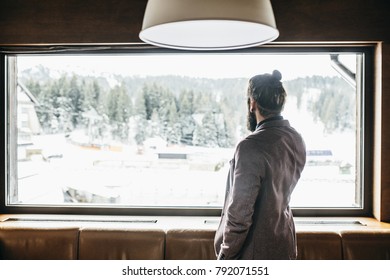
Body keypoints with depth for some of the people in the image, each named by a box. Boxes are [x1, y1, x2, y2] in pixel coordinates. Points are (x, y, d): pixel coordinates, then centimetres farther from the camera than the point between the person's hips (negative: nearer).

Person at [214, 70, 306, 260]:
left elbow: (240, 210, -23)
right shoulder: (296, 141, -1)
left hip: (254, 251, -7)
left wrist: (226, 255, -11)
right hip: (284, 245, 8)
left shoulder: (251, 147, -26)